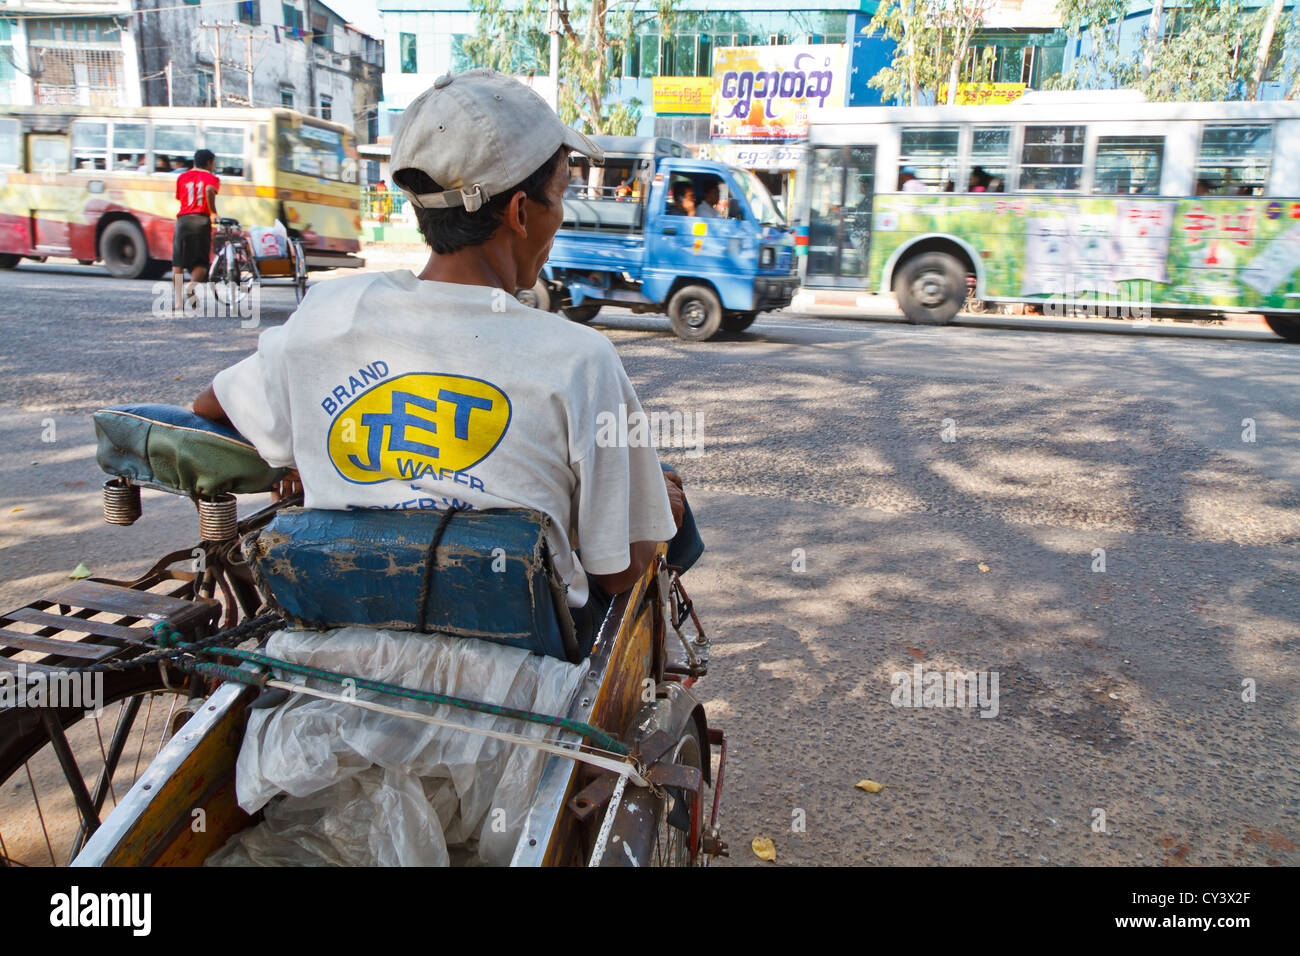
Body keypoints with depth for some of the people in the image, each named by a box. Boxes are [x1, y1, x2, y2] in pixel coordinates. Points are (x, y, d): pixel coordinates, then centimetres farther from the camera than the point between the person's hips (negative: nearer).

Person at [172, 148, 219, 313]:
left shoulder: (182, 177, 20)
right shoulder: (211, 178, 8)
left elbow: (180, 198, 19)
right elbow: (210, 191, -14)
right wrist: (213, 212, -11)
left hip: (183, 219, 3)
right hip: (201, 220, -3)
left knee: (178, 262, 7)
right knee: (201, 262, 4)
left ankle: (177, 300, -1)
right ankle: (191, 286, -25)